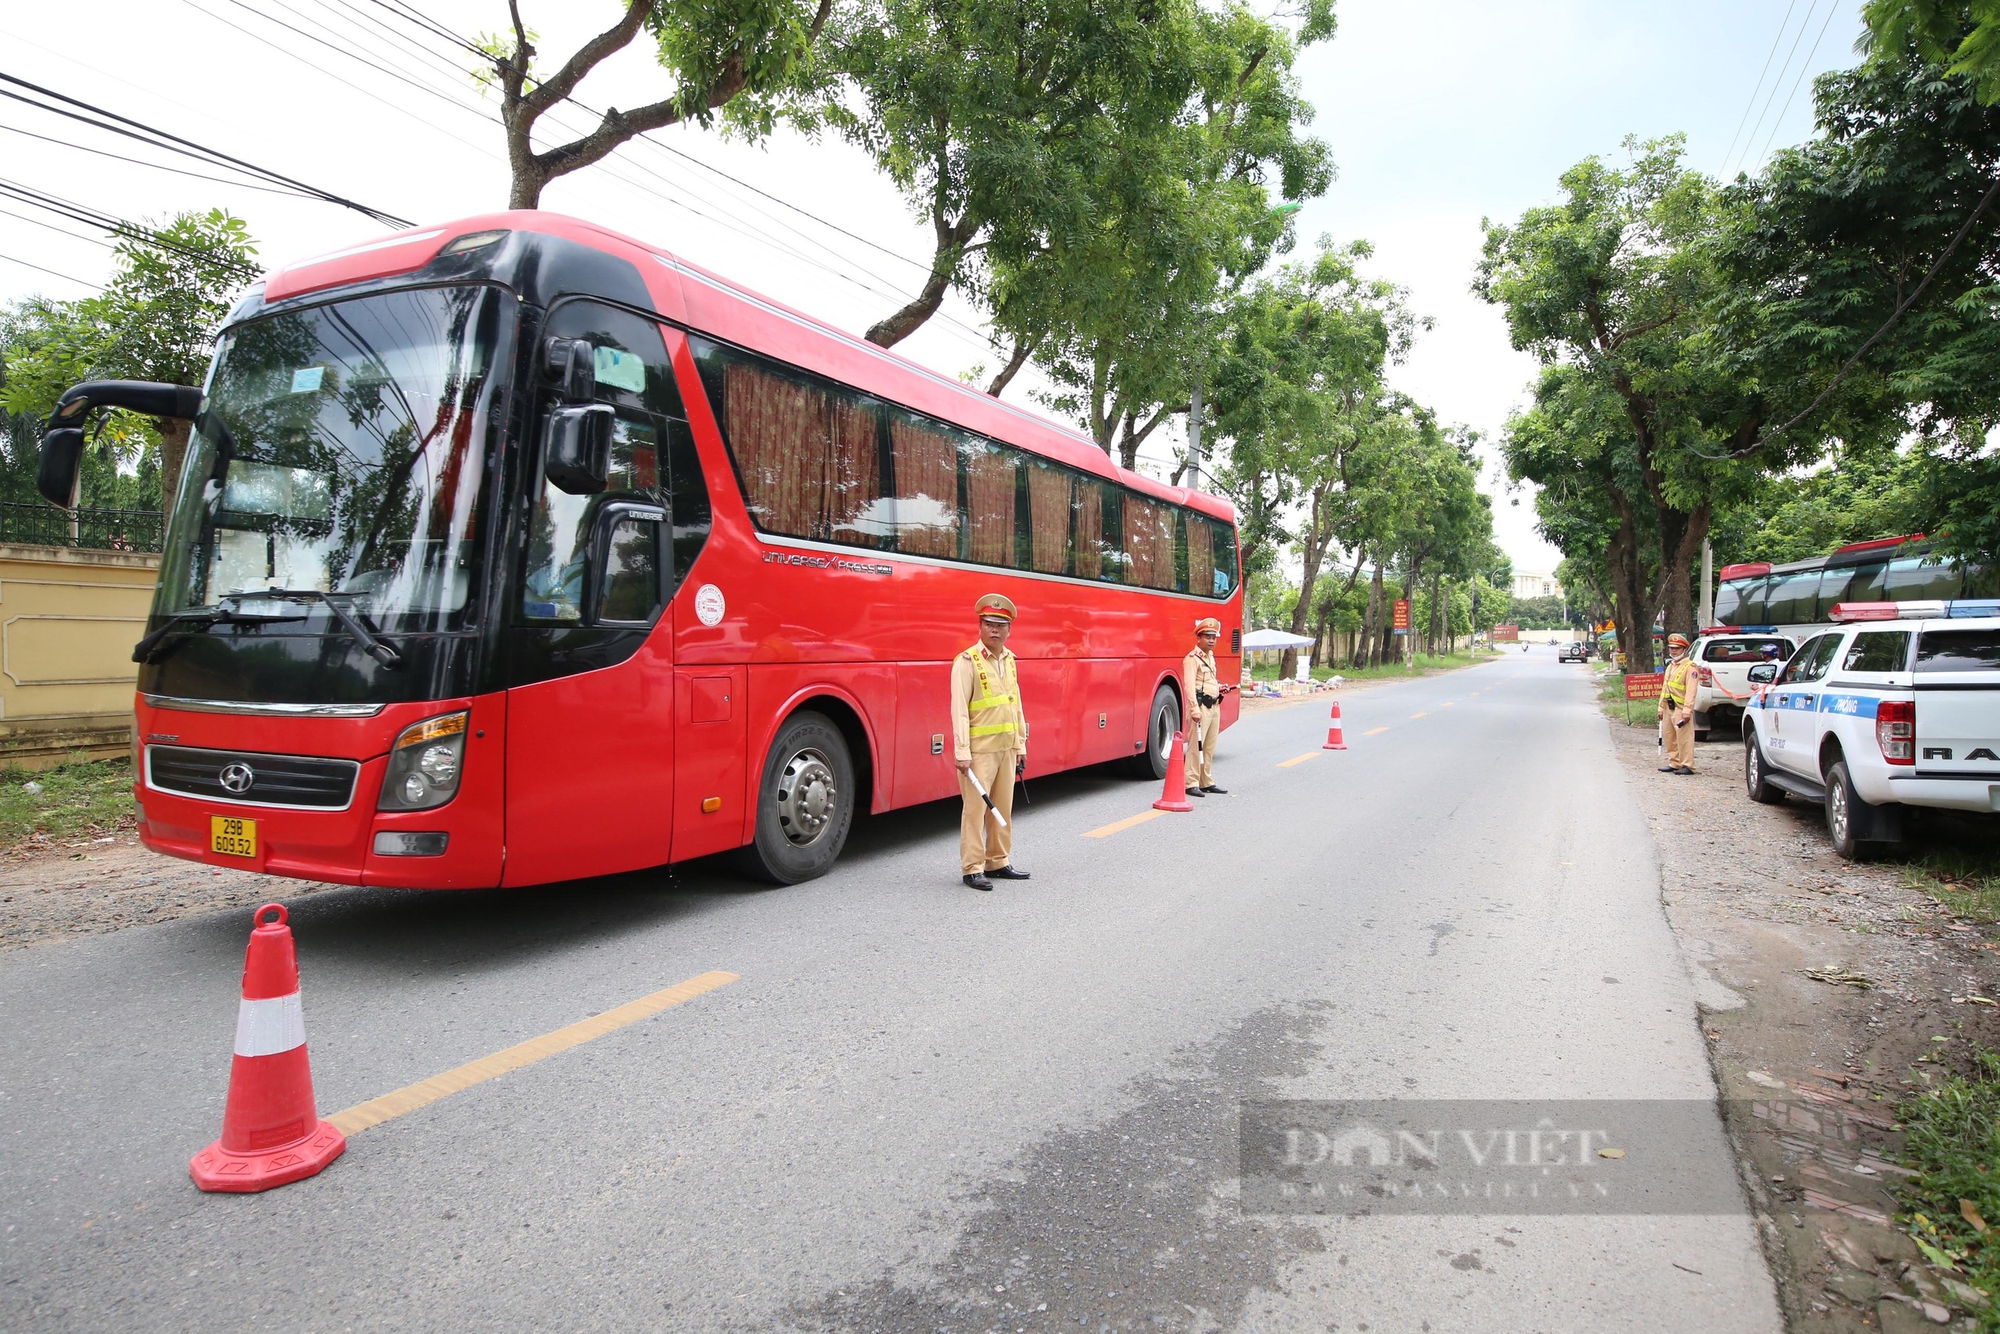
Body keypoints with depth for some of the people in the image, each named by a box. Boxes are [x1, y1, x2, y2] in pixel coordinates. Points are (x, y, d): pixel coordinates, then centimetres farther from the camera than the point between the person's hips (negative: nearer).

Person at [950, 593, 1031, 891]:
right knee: (975, 808, -3)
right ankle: (972, 869, 5)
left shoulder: (1009, 660, 12)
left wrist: (1020, 745, 16)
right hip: (979, 750, -7)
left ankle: (998, 863, 24)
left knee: (1003, 808, 13)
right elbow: (959, 710, -13)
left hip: (1006, 748, 7)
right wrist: (961, 752, -18)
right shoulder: (967, 662, -9)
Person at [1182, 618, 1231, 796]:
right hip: (1201, 706, -9)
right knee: (1196, 746, -9)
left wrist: (1219, 687, 12)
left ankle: (1207, 782, 19)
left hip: (1214, 706, 9)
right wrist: (1194, 709, -27)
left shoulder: (1210, 656, 18)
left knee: (1209, 747, 12)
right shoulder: (1192, 658, -10)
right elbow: (1189, 685, -19)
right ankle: (1191, 784, -6)